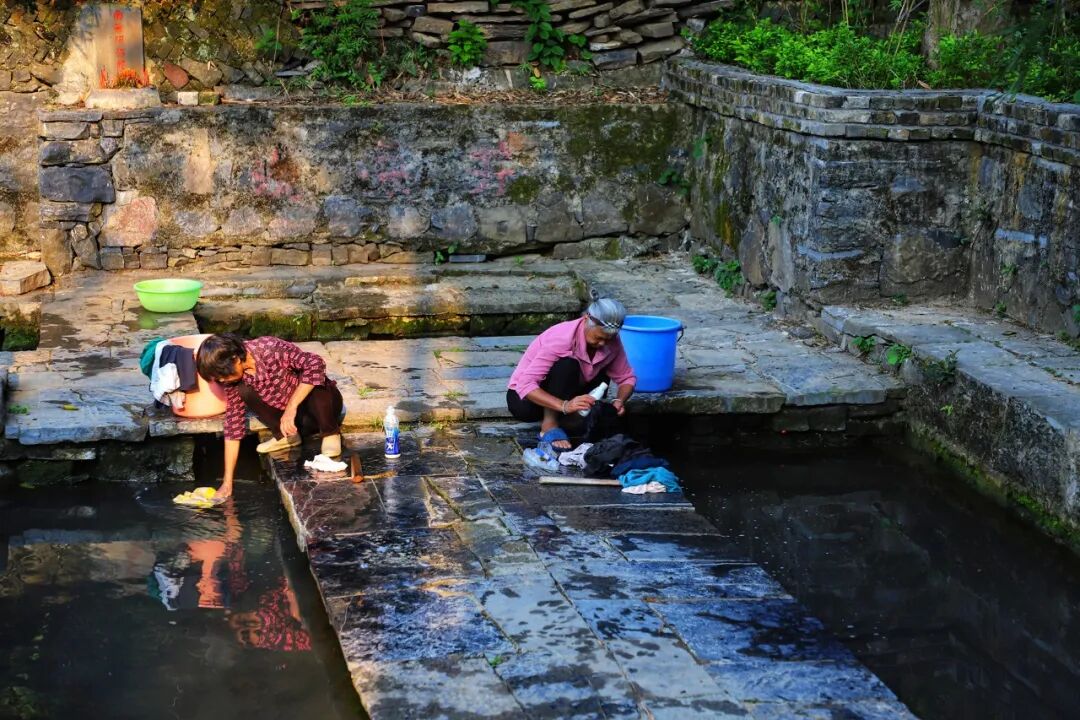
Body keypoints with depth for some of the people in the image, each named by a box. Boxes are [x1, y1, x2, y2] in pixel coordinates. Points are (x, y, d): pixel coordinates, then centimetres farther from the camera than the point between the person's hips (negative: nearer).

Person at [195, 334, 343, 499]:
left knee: (317, 389, -38)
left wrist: (291, 407, -41)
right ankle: (286, 436, 2)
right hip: (290, 418, 4)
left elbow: (316, 364, -39)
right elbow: (233, 424, -10)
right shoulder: (234, 379, -12)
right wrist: (227, 483, -12)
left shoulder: (270, 349, -29)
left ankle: (330, 434, -7)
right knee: (243, 391, -18)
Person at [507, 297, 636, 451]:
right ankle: (549, 426, -24)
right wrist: (564, 406, -48)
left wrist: (620, 401, -25)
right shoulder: (562, 339, -31)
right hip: (524, 399, -7)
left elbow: (627, 378, -2)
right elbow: (525, 385, -35)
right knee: (566, 365, -32)